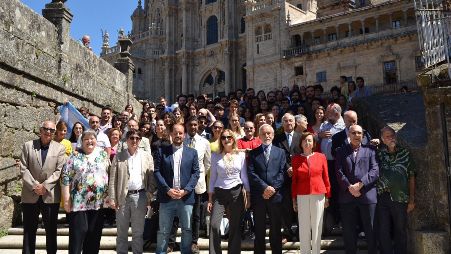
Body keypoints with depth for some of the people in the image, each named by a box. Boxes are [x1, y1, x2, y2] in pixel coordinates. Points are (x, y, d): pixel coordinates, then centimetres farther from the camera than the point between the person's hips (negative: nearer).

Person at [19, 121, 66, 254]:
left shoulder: (60, 148, 2)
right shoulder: (28, 145, 5)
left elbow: (59, 171, -4)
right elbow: (23, 169, -1)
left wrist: (45, 185, -14)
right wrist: (34, 185, -13)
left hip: (51, 195, -1)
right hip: (30, 195, 1)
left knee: (51, 230, 8)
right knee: (29, 230, 9)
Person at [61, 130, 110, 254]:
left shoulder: (103, 154, 7)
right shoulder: (75, 156, -1)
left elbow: (109, 174, 10)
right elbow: (66, 178, -4)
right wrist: (66, 199, -9)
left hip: (98, 202, 3)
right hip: (79, 202, -3)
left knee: (94, 234, 10)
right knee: (77, 233, -1)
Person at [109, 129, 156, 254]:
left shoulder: (147, 156, 5)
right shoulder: (118, 156, 4)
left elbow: (151, 178, 3)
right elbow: (113, 179, 1)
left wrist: (150, 197, -3)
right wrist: (112, 198, -5)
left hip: (140, 196, 0)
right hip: (122, 196, 0)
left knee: (138, 231, 8)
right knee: (121, 231, 10)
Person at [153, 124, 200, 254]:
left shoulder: (192, 153, 7)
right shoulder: (162, 151, 5)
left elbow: (195, 173, 2)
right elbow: (157, 172, -1)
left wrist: (185, 190, -10)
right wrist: (167, 189, -12)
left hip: (186, 197, 1)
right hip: (167, 197, -1)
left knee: (187, 229, 8)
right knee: (163, 230, 7)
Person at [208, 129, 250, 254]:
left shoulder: (241, 155, 4)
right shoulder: (215, 156, 4)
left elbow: (244, 176, 6)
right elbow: (213, 177, 5)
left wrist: (248, 195, 1)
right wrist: (210, 198, 2)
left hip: (236, 192, 0)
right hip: (219, 193, 0)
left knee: (235, 227, 6)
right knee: (214, 225, -12)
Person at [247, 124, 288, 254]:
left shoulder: (280, 152, 10)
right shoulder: (253, 153, 7)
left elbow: (283, 173, 1)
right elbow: (251, 173, -4)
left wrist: (272, 188, -12)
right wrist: (264, 187, -14)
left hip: (276, 195, 1)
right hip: (258, 196, 0)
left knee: (276, 229, 8)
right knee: (259, 230, 6)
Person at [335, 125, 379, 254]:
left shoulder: (370, 150, 9)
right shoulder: (341, 151, 12)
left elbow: (375, 170, -3)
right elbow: (339, 172, 1)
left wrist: (360, 184, -13)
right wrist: (349, 187, -12)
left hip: (367, 194, -1)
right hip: (347, 195, 1)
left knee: (370, 229, 6)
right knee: (348, 231, 8)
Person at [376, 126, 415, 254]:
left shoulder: (405, 153, 6)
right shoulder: (379, 154, 7)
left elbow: (411, 177, 8)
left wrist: (412, 200, 4)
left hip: (400, 199, 0)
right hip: (382, 198, 1)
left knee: (400, 231, 7)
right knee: (383, 232, 4)